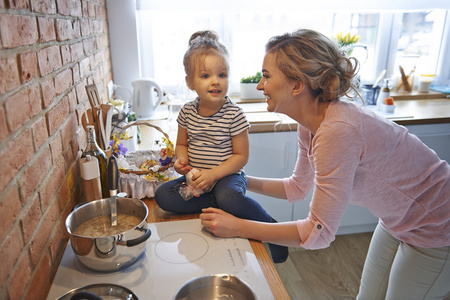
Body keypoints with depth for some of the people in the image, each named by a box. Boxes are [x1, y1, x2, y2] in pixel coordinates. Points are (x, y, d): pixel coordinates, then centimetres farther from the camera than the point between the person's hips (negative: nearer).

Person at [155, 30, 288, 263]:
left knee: (227, 197, -38)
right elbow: (182, 144, 14)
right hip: (197, 177, 5)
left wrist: (213, 174, -23)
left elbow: (241, 156, -11)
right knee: (163, 195, -16)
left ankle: (270, 225, -9)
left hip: (228, 175, -5)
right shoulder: (187, 112, 1)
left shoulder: (234, 115, -13)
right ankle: (219, 204, -16)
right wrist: (181, 160, -10)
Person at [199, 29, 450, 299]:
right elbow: (298, 187, 5)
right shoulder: (310, 124, -9)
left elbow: (319, 232, -30)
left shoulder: (337, 131, -36)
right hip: (397, 220, 7)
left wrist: (238, 227, -26)